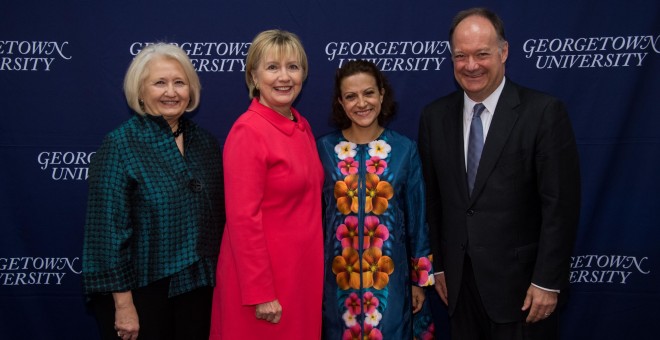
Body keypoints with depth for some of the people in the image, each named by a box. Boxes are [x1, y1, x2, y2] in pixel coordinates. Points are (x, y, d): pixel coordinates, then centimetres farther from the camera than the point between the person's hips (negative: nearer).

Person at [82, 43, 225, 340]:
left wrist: (217, 281, 8)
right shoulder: (119, 144, -11)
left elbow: (217, 217, 9)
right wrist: (123, 304, -15)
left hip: (198, 290, 5)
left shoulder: (206, 142, 4)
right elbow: (108, 228, -14)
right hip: (142, 292, -4)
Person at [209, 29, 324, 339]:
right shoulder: (248, 131, -17)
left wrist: (312, 266, 14)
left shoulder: (302, 127, 7)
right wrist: (260, 293, -19)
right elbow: (244, 219, -19)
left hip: (301, 269, 8)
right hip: (263, 273, -7)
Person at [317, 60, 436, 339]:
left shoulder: (404, 150, -3)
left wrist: (420, 280, 3)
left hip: (389, 276, 0)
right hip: (338, 277, 1)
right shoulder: (324, 148, -2)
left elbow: (417, 220, 1)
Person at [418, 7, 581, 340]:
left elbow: (561, 203, -11)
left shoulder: (544, 112, -10)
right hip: (459, 281, 4)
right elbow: (432, 199, 7)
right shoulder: (435, 116, 2)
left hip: (520, 281, -4)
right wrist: (438, 265, 8)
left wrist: (548, 281, -12)